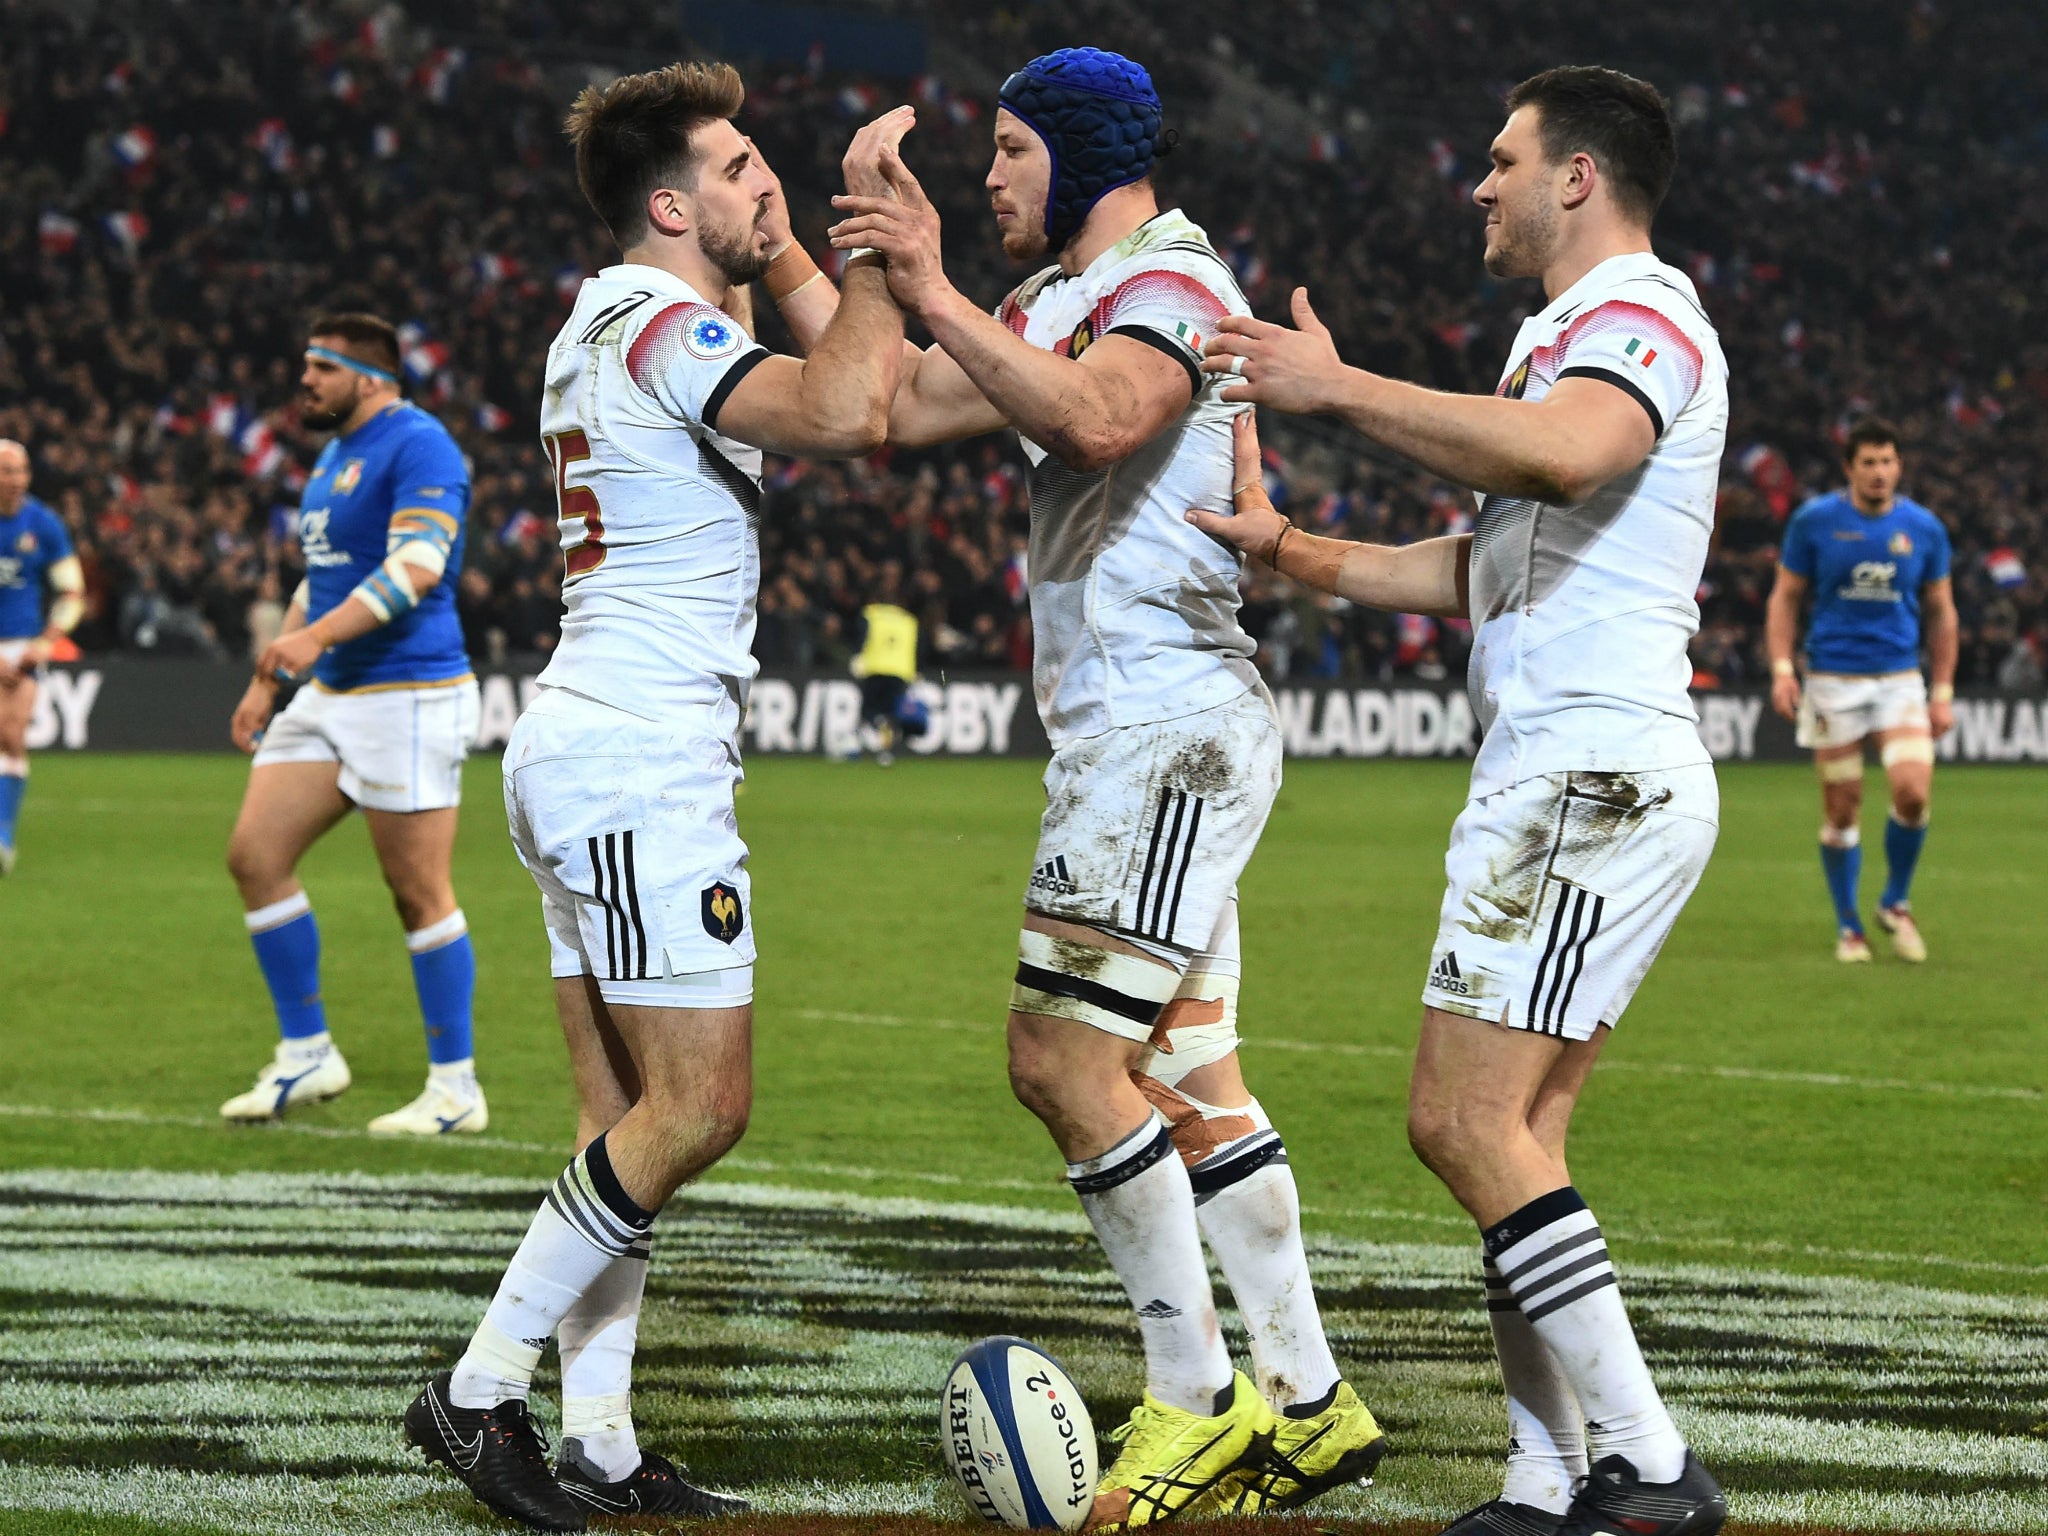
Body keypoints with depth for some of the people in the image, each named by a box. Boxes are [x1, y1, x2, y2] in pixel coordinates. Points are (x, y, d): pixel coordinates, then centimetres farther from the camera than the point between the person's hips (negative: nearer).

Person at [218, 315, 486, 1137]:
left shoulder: (418, 445, -12)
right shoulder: (334, 453, 18)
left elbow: (417, 568, -25)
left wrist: (318, 635, -35)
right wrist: (267, 681, 25)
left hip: (408, 692, -9)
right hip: (328, 697, 9)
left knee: (419, 894, -5)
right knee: (254, 854, 2)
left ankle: (455, 1089, 3)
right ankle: (306, 1055, 11)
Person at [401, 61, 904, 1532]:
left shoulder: (610, 324, 18)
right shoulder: (664, 328, -13)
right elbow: (837, 412, -30)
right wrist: (879, 264, -16)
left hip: (583, 748, 11)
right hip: (642, 762, -10)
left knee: (629, 1114, 8)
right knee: (700, 1104, -9)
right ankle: (482, 1389, -6)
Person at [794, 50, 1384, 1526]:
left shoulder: (1172, 282, -11)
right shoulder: (1065, 297, 19)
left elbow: (1094, 418, -32)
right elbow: (895, 409, 19)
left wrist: (935, 296, -32)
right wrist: (787, 267, 12)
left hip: (1169, 725, -10)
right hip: (1135, 735, 10)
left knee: (1065, 1055, -13)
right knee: (1187, 1075, 8)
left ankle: (1199, 1399, -7)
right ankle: (1308, 1403, 12)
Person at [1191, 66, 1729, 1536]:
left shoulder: (1641, 318, -9)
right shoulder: (1565, 335, 24)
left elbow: (1561, 454, -33)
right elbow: (1479, 569, 28)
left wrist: (1340, 387, -28)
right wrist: (1291, 549, 18)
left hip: (1595, 782, -10)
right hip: (1556, 781, 10)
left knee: (1467, 1118, -14)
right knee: (1505, 1133, 8)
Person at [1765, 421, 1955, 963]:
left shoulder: (1923, 528, 2)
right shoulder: (1814, 521, -2)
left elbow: (1940, 612, 11)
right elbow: (1785, 598, 3)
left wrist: (1943, 690, 7)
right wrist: (1782, 669, -8)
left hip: (1900, 678, 1)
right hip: (1833, 681, -1)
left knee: (1913, 791, -16)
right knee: (1841, 810, 1)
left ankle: (1896, 902, 8)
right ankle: (1848, 925, 17)